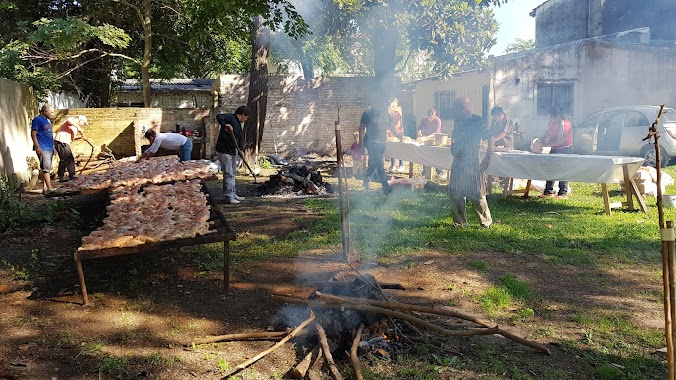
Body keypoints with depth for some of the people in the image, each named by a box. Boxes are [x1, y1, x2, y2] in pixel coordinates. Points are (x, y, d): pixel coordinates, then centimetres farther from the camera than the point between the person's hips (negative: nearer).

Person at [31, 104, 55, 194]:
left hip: (50, 148, 9)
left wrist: (53, 146, 23)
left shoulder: (48, 120, 18)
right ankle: (50, 189, -12)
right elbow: (33, 134, -12)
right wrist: (37, 146, -18)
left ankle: (45, 188, 13)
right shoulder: (37, 120, -8)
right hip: (43, 149, -9)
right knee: (46, 168, -10)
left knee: (47, 169, 9)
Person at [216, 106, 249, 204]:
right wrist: (225, 125, -43)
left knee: (232, 173, 17)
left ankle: (233, 195, 27)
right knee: (228, 174, -7)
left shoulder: (238, 125, 15)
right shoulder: (230, 117, -12)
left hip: (232, 151, 10)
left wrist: (240, 149, -1)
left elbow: (240, 139, 14)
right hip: (224, 151, -10)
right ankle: (229, 197, -1)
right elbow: (219, 116, -30)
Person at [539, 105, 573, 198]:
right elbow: (548, 133, 13)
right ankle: (548, 191, 9)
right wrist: (541, 140, -6)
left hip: (565, 149, -8)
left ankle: (563, 193, -2)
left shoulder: (564, 124, -25)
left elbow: (560, 141, -28)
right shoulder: (552, 122, -3)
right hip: (554, 149, 8)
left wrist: (546, 144, -27)